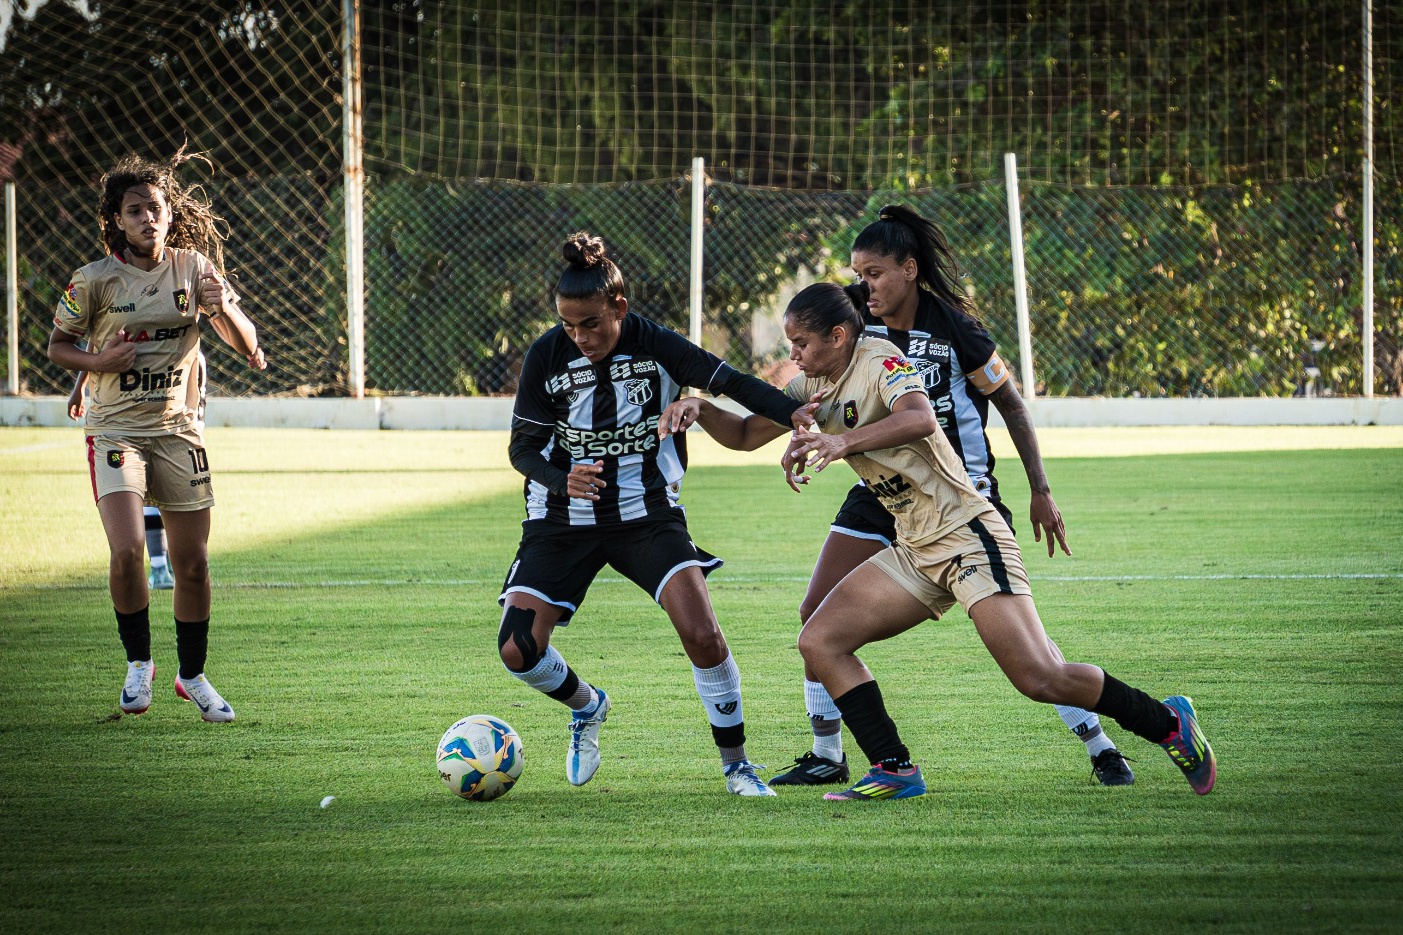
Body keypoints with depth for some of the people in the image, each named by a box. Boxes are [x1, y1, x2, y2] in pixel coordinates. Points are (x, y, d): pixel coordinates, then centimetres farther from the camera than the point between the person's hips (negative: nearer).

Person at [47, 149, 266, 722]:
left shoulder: (194, 267, 0)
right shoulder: (95, 280, -7)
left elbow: (245, 344, 1)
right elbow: (58, 346, 5)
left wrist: (223, 308, -20)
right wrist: (97, 362, -16)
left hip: (179, 431, 3)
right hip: (115, 431, -3)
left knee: (192, 563, 5)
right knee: (126, 550, -20)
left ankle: (192, 675, 24)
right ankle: (138, 662, 2)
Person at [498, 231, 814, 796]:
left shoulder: (655, 346, -12)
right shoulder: (547, 356, -10)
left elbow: (732, 383, -19)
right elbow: (522, 447, -6)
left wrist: (793, 412, -38)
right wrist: (561, 480, -28)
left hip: (648, 515, -1)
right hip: (563, 519, 1)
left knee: (702, 635, -20)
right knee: (519, 650, -11)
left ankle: (736, 765, -1)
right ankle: (586, 707, 23)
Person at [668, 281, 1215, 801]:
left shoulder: (879, 360, -12)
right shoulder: (814, 389, 13)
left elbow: (920, 419, -32)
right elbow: (745, 435, 20)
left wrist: (842, 441, -43)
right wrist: (701, 411, 1)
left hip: (966, 533, -9)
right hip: (916, 552, 9)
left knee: (1040, 679, -18)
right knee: (819, 642, -3)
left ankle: (1166, 723, -1)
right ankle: (894, 771, -2)